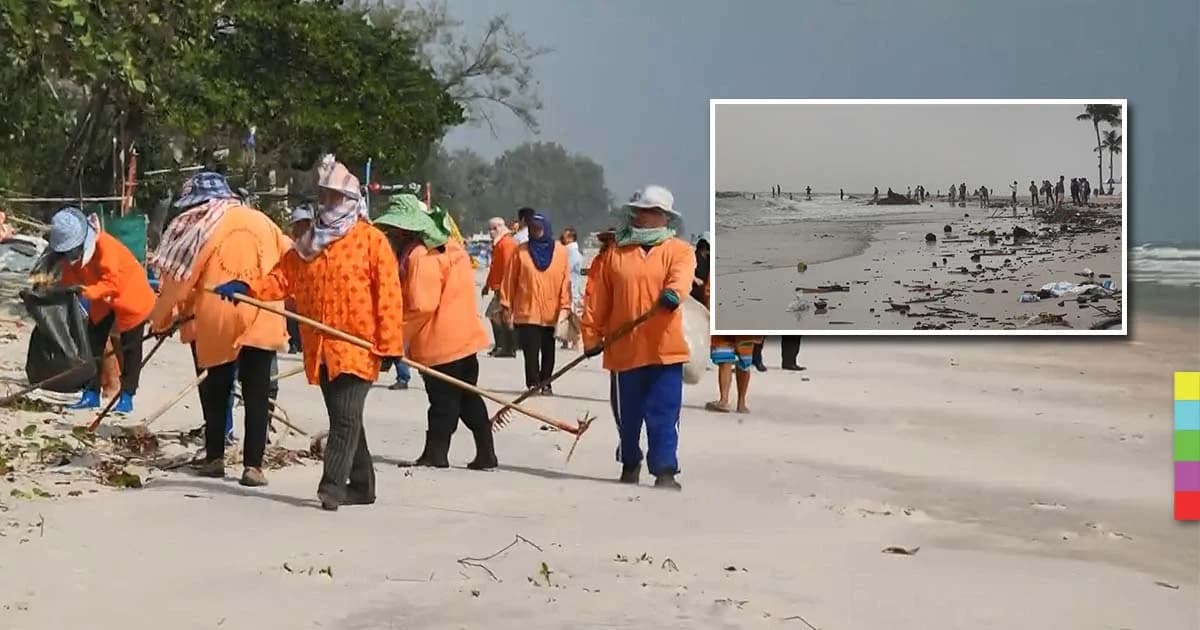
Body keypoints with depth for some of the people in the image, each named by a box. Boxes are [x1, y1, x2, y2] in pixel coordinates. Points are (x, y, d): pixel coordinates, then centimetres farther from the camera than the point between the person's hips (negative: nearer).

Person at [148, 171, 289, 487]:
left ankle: (214, 457, 19)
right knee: (256, 394, 3)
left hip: (214, 321, -1)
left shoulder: (198, 227, -2)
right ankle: (253, 464, -5)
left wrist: (161, 319, 10)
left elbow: (178, 277, -1)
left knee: (215, 392, 17)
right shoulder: (261, 221, 7)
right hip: (261, 321, 1)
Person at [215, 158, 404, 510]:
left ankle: (332, 485, -16)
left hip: (358, 346, -7)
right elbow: (282, 278, 9)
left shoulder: (371, 240, -5)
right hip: (320, 348, 7)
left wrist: (390, 344, -14)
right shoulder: (308, 245, 15)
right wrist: (246, 287, -9)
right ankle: (361, 485, 22)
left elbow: (388, 294, -9)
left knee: (346, 415, -15)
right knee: (342, 417, 12)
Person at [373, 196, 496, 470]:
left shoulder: (420, 256, -19)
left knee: (442, 401, 0)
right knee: (468, 399, 14)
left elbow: (421, 306, -22)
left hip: (440, 344, -9)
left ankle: (435, 454, 8)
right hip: (463, 337, 9)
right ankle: (486, 454, 17)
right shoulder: (450, 248, 11)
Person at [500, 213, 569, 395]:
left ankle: (545, 383, 20)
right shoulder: (521, 251, 1)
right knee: (531, 351, -7)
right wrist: (506, 304, 1)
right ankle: (533, 384, -3)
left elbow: (565, 280, 2)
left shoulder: (560, 251, 3)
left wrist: (565, 305, -4)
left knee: (548, 351, 10)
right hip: (527, 311, -2)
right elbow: (509, 279, 3)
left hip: (552, 313, 2)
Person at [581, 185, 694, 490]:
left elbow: (682, 275, -21)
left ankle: (665, 471, 0)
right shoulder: (616, 254, 8)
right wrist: (592, 335, 4)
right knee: (628, 413, 13)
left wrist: (673, 292, -43)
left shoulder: (679, 250, 2)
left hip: (665, 348, -2)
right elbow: (598, 299, 8)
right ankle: (630, 463, 33)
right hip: (625, 348, 2)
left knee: (664, 413, -4)